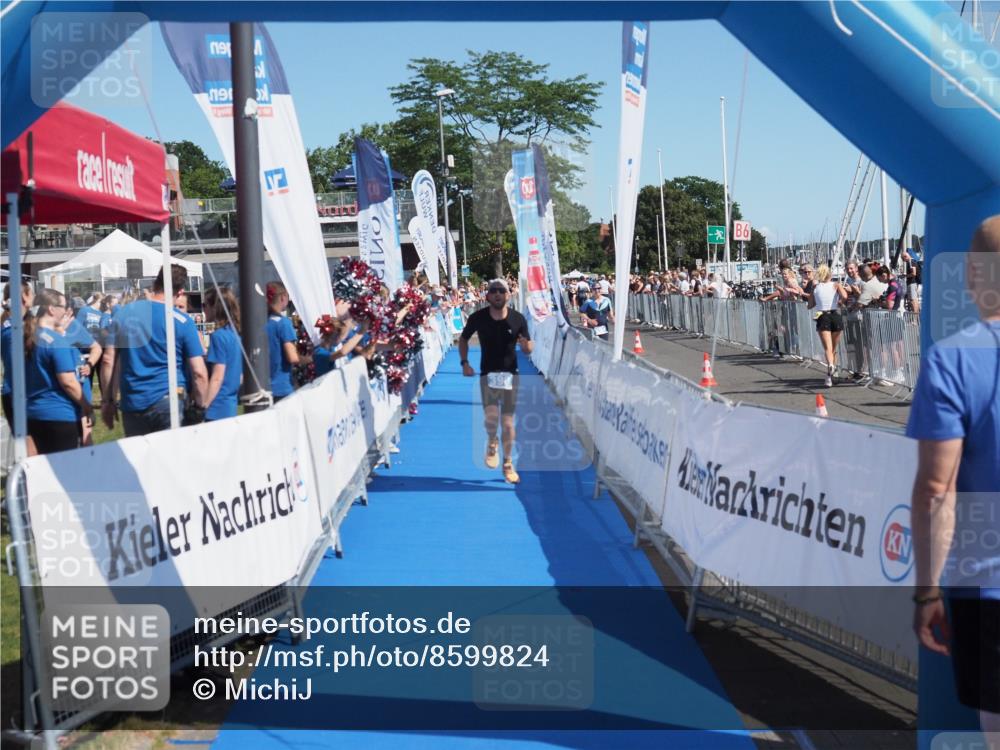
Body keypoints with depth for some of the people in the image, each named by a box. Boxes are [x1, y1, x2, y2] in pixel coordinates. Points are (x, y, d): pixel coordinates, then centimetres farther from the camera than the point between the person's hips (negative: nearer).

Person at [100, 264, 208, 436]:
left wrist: (107, 400, 12)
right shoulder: (182, 321, -5)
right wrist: (200, 406, 4)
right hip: (169, 402, -4)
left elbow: (108, 361, 5)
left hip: (131, 404, 4)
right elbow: (199, 372, -9)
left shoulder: (123, 313, 5)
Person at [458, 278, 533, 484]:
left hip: (510, 374, 1)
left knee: (508, 423, 6)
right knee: (491, 415, -20)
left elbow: (529, 348, 1)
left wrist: (526, 345, -23)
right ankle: (491, 444, 14)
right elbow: (463, 339, 10)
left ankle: (508, 465, 24)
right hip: (488, 374, -1)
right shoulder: (478, 318, -6)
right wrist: (464, 362, -3)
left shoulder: (518, 319, -6)